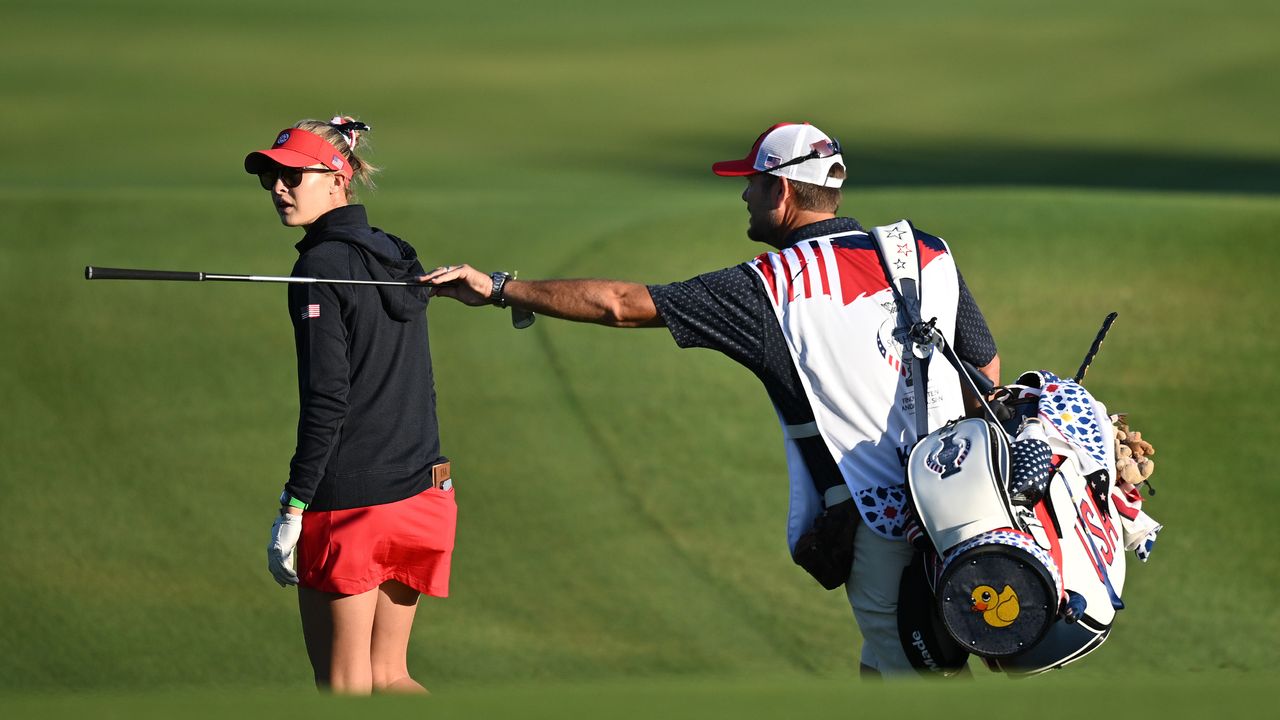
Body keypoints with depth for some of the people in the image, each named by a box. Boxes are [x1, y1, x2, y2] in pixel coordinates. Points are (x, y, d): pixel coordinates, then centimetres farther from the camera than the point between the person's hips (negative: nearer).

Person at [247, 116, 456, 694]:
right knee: (387, 675, 14)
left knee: (343, 685, 1)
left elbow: (326, 401, -16)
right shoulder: (398, 256, 13)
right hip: (418, 492, 8)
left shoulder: (321, 266, -11)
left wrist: (292, 509, -15)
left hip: (348, 499, -8)